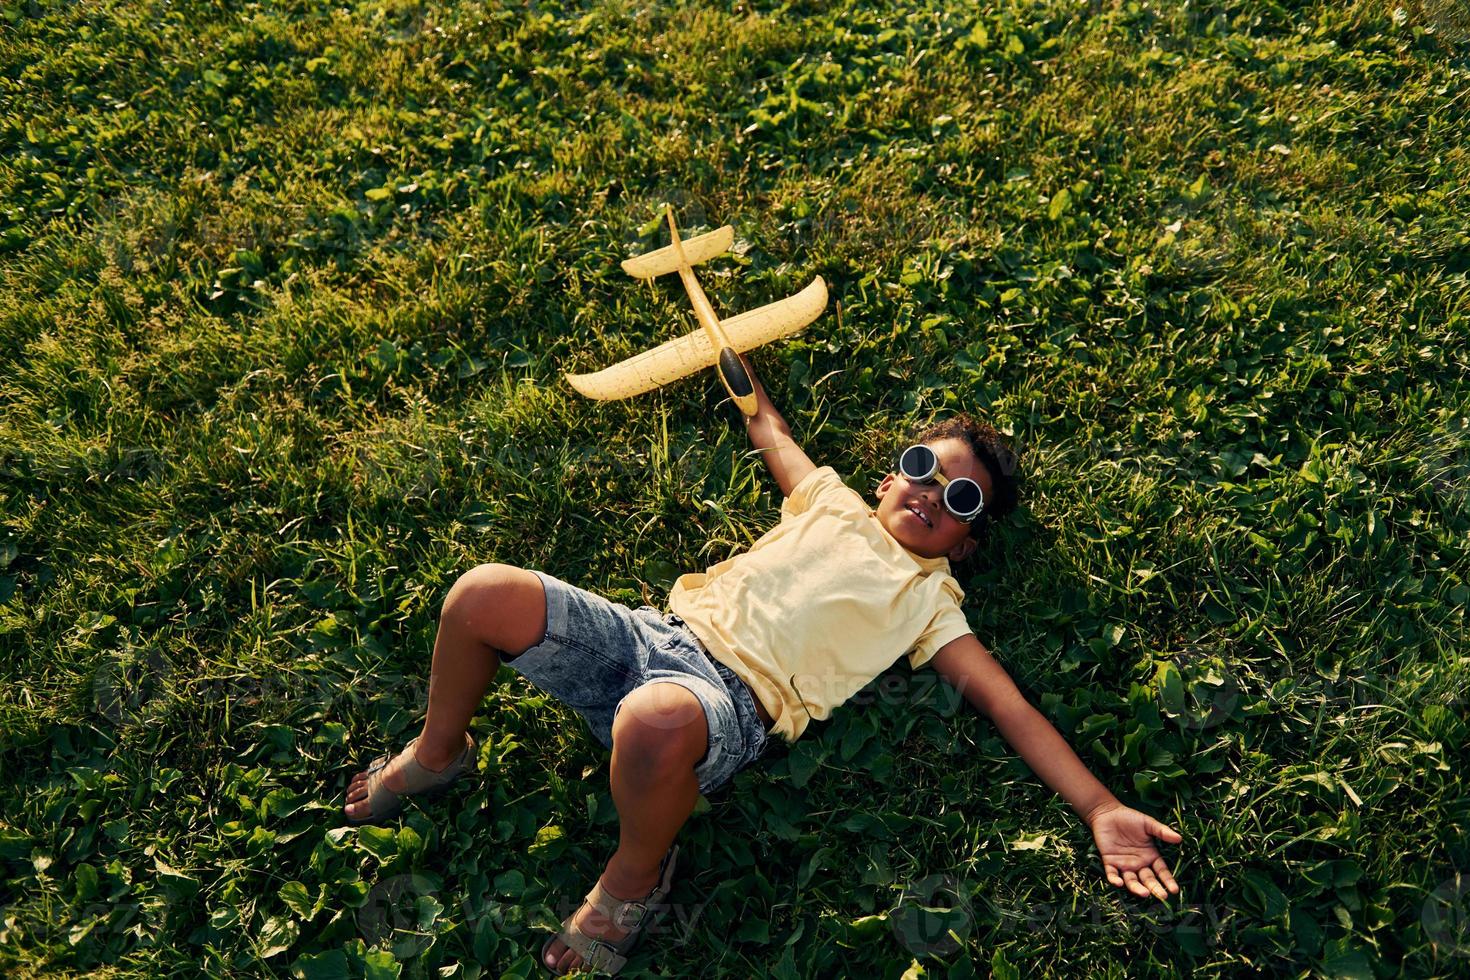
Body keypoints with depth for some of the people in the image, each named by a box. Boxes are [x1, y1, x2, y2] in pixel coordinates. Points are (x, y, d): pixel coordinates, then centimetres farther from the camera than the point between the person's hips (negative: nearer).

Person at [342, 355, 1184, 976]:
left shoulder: (931, 601, 11)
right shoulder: (835, 502, 22)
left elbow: (1011, 707, 3)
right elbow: (769, 428, 38)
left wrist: (1101, 809, -7)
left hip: (733, 697, -4)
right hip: (655, 634, 5)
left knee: (655, 721, -43)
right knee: (486, 595, -18)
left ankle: (636, 875, -8)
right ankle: (438, 754, 14)